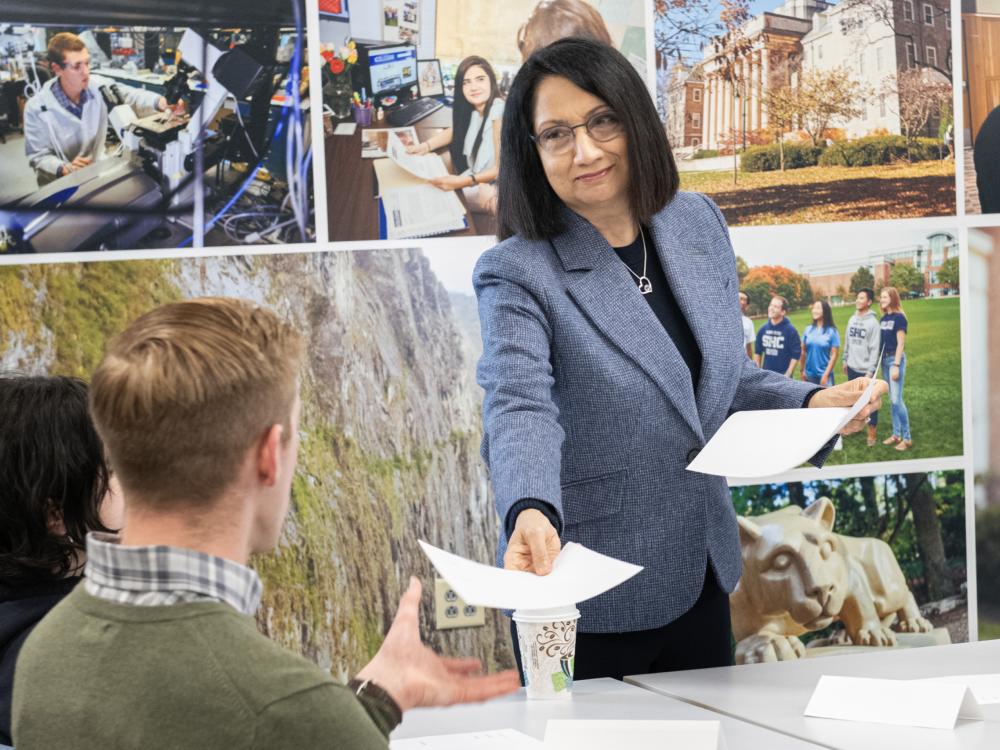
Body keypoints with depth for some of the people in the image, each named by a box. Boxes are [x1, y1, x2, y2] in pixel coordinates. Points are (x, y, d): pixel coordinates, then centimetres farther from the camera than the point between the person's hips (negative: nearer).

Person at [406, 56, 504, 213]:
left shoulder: (499, 112, -24)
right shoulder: (473, 110, -1)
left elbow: (501, 169, -23)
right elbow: (455, 131, 19)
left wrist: (462, 182, -31)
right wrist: (425, 146, 3)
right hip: (476, 181, 8)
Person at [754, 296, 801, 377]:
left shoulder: (790, 330, -10)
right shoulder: (763, 329, 2)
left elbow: (796, 355, -10)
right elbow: (757, 352, 12)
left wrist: (788, 374, -14)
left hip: (782, 377, -4)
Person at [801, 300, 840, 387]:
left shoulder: (832, 331, -8)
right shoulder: (808, 329, 4)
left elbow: (834, 355, -8)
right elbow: (803, 351, 9)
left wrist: (826, 374, -11)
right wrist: (802, 370, 5)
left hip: (824, 374, -4)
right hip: (809, 374, 4)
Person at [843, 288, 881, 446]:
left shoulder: (873, 322, -13)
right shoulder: (852, 319, 7)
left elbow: (874, 349, -14)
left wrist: (870, 370, -16)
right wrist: (845, 360, 13)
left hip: (865, 369, -6)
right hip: (852, 367, 6)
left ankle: (872, 431, 5)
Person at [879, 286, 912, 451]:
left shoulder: (898, 317, -10)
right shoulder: (883, 319, 11)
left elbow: (900, 343, -13)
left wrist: (896, 365, -17)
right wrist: (879, 362, 9)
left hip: (895, 359, -8)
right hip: (884, 359, 8)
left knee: (897, 400, -10)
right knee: (892, 400, 11)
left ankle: (907, 438, -4)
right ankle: (896, 434, 18)